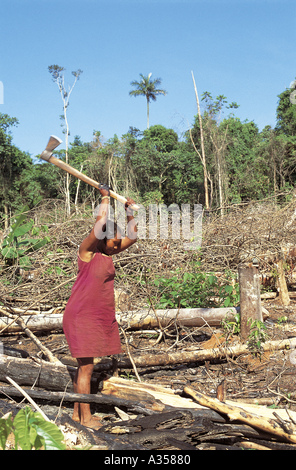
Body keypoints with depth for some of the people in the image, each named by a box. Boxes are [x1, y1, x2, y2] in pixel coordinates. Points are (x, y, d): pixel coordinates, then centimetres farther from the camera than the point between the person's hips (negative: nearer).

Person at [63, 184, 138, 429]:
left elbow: (132, 237, 17)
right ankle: (86, 417, 9)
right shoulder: (87, 250, -12)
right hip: (82, 317, -8)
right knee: (86, 367, -2)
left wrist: (130, 213, 7)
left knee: (86, 366, 14)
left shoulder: (107, 253, 10)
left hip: (100, 317, 9)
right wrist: (106, 196, -12)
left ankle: (78, 412, 25)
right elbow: (101, 222, -25)